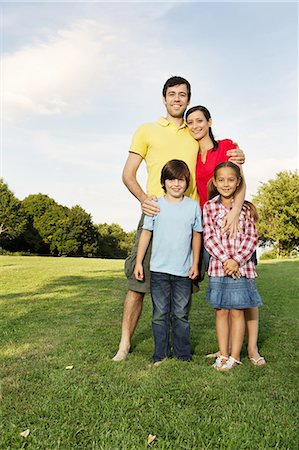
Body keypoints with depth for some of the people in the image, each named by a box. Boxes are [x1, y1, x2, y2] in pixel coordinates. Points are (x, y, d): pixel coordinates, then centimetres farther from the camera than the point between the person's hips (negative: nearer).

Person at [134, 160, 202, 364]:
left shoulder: (193, 206, 3)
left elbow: (197, 235, 9)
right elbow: (146, 233, 4)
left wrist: (195, 263, 6)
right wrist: (139, 262, 2)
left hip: (183, 271, 0)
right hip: (159, 270, 0)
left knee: (181, 315, 8)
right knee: (160, 315, 7)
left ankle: (183, 355, 21)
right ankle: (161, 355, 19)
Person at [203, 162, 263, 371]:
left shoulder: (245, 208, 5)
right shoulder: (209, 207, 4)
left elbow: (252, 237, 0)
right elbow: (209, 238, -2)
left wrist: (237, 260, -12)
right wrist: (225, 259, -13)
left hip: (242, 266, 0)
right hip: (218, 266, 0)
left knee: (237, 311, 5)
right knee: (221, 312, 7)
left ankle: (235, 356, 16)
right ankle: (223, 355, 18)